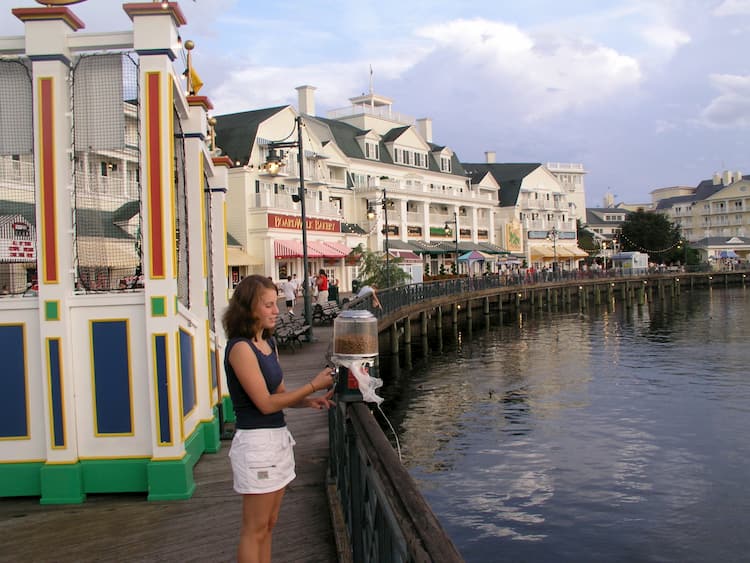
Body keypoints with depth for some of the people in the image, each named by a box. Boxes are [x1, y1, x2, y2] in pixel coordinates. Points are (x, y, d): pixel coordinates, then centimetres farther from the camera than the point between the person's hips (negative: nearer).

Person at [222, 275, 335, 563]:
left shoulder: (269, 343, 10)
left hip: (278, 438, 9)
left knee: (268, 525, 15)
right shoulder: (240, 348, -17)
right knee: (255, 530, 2)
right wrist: (314, 385, -14)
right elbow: (266, 403, -18)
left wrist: (309, 401, -4)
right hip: (256, 442, -9)